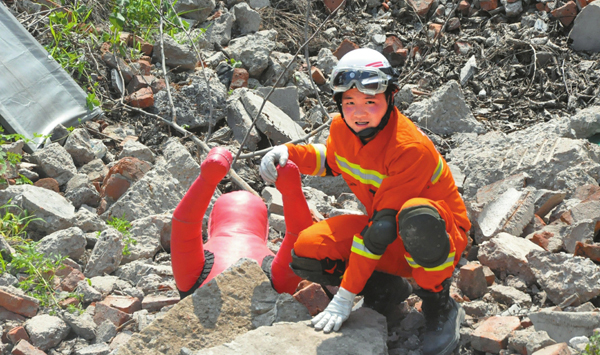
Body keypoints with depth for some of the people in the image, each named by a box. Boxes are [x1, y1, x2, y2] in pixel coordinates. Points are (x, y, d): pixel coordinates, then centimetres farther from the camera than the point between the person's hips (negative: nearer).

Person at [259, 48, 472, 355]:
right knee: (305, 252, -16)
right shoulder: (341, 127, -8)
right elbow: (332, 162, 17)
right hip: (391, 238, 6)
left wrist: (345, 297, -30)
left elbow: (383, 226, -31)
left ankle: (440, 306, -15)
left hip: (443, 236, -6)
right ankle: (389, 289, 6)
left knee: (417, 218, -44)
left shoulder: (410, 147, -30)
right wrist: (289, 153, -4)